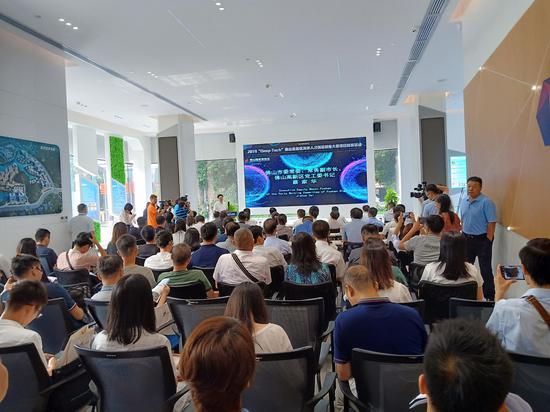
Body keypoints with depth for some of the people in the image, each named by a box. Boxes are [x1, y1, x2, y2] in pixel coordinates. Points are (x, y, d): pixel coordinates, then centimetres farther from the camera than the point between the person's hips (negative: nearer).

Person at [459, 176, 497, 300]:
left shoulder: (486, 202, -13)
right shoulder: (464, 201, 7)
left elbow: (492, 222, -15)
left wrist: (488, 241, -17)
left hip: (482, 239, -6)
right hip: (466, 238, 7)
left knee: (485, 270, 2)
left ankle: (489, 297, 13)